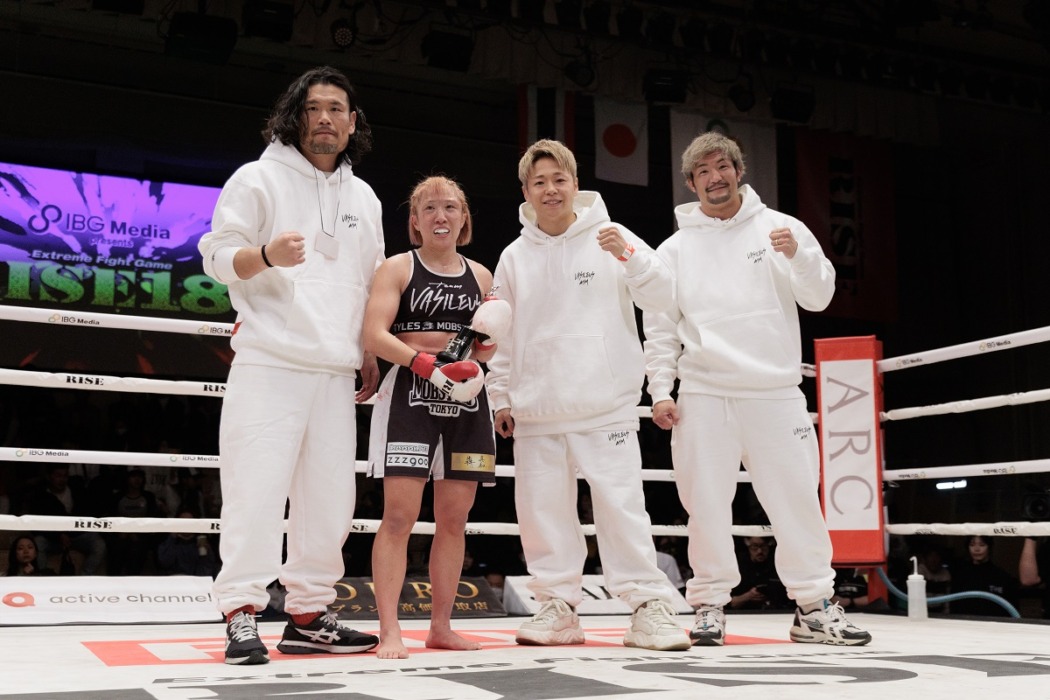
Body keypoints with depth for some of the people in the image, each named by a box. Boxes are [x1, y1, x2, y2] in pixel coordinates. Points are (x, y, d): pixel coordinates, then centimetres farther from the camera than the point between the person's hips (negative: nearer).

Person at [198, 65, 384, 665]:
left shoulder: (365, 198, 19)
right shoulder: (260, 179, 3)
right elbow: (217, 257, -2)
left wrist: (370, 354, 17)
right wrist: (266, 255, -23)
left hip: (337, 373, 5)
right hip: (269, 364, -5)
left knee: (330, 499, 5)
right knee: (257, 490, -11)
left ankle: (308, 616, 15)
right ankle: (242, 615, -3)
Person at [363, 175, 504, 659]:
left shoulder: (480, 276, 15)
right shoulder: (398, 268, 3)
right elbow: (374, 334, -9)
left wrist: (477, 362, -7)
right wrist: (427, 363, -21)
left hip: (467, 400, 4)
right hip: (410, 395, -4)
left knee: (454, 520, 7)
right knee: (399, 516, -9)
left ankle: (441, 626, 16)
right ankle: (390, 632, -5)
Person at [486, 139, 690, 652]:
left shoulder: (610, 237, 3)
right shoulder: (515, 257, 10)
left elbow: (662, 296, -4)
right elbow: (502, 334, 15)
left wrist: (631, 255, -21)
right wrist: (500, 396, 13)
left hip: (606, 407, -3)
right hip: (536, 411, 3)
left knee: (622, 504, -6)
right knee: (543, 508, 6)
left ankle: (649, 604, 4)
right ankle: (557, 605, 17)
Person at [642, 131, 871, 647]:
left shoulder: (781, 228, 8)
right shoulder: (675, 249, 10)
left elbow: (819, 297, 1)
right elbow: (659, 328, 10)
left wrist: (797, 255, -18)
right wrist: (660, 391, 1)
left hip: (775, 391, 0)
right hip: (703, 394, 1)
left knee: (797, 498, 0)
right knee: (706, 503, 1)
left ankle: (813, 606, 12)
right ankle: (710, 604, 13)